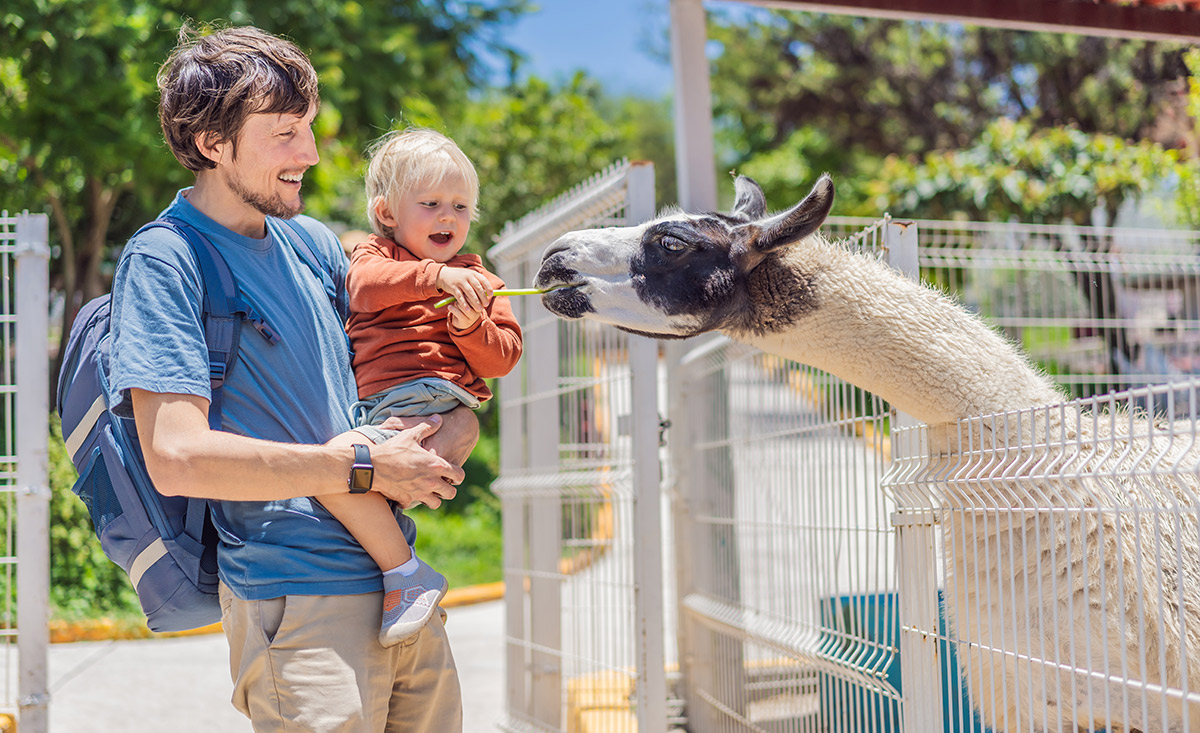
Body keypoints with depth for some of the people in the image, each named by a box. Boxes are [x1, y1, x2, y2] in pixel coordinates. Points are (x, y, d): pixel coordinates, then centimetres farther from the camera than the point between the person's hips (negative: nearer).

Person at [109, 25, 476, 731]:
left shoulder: (315, 243, 12)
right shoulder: (162, 261, -8)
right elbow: (178, 456, -20)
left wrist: (453, 432, -4)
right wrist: (369, 467, -15)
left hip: (401, 588, 7)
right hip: (299, 607, -7)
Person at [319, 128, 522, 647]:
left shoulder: (475, 279, 20)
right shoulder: (375, 253, 21)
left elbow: (502, 360, 10)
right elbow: (367, 284, -6)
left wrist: (471, 323, -9)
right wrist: (435, 275, -21)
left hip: (437, 408, -5)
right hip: (372, 406, 5)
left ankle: (408, 576, -15)